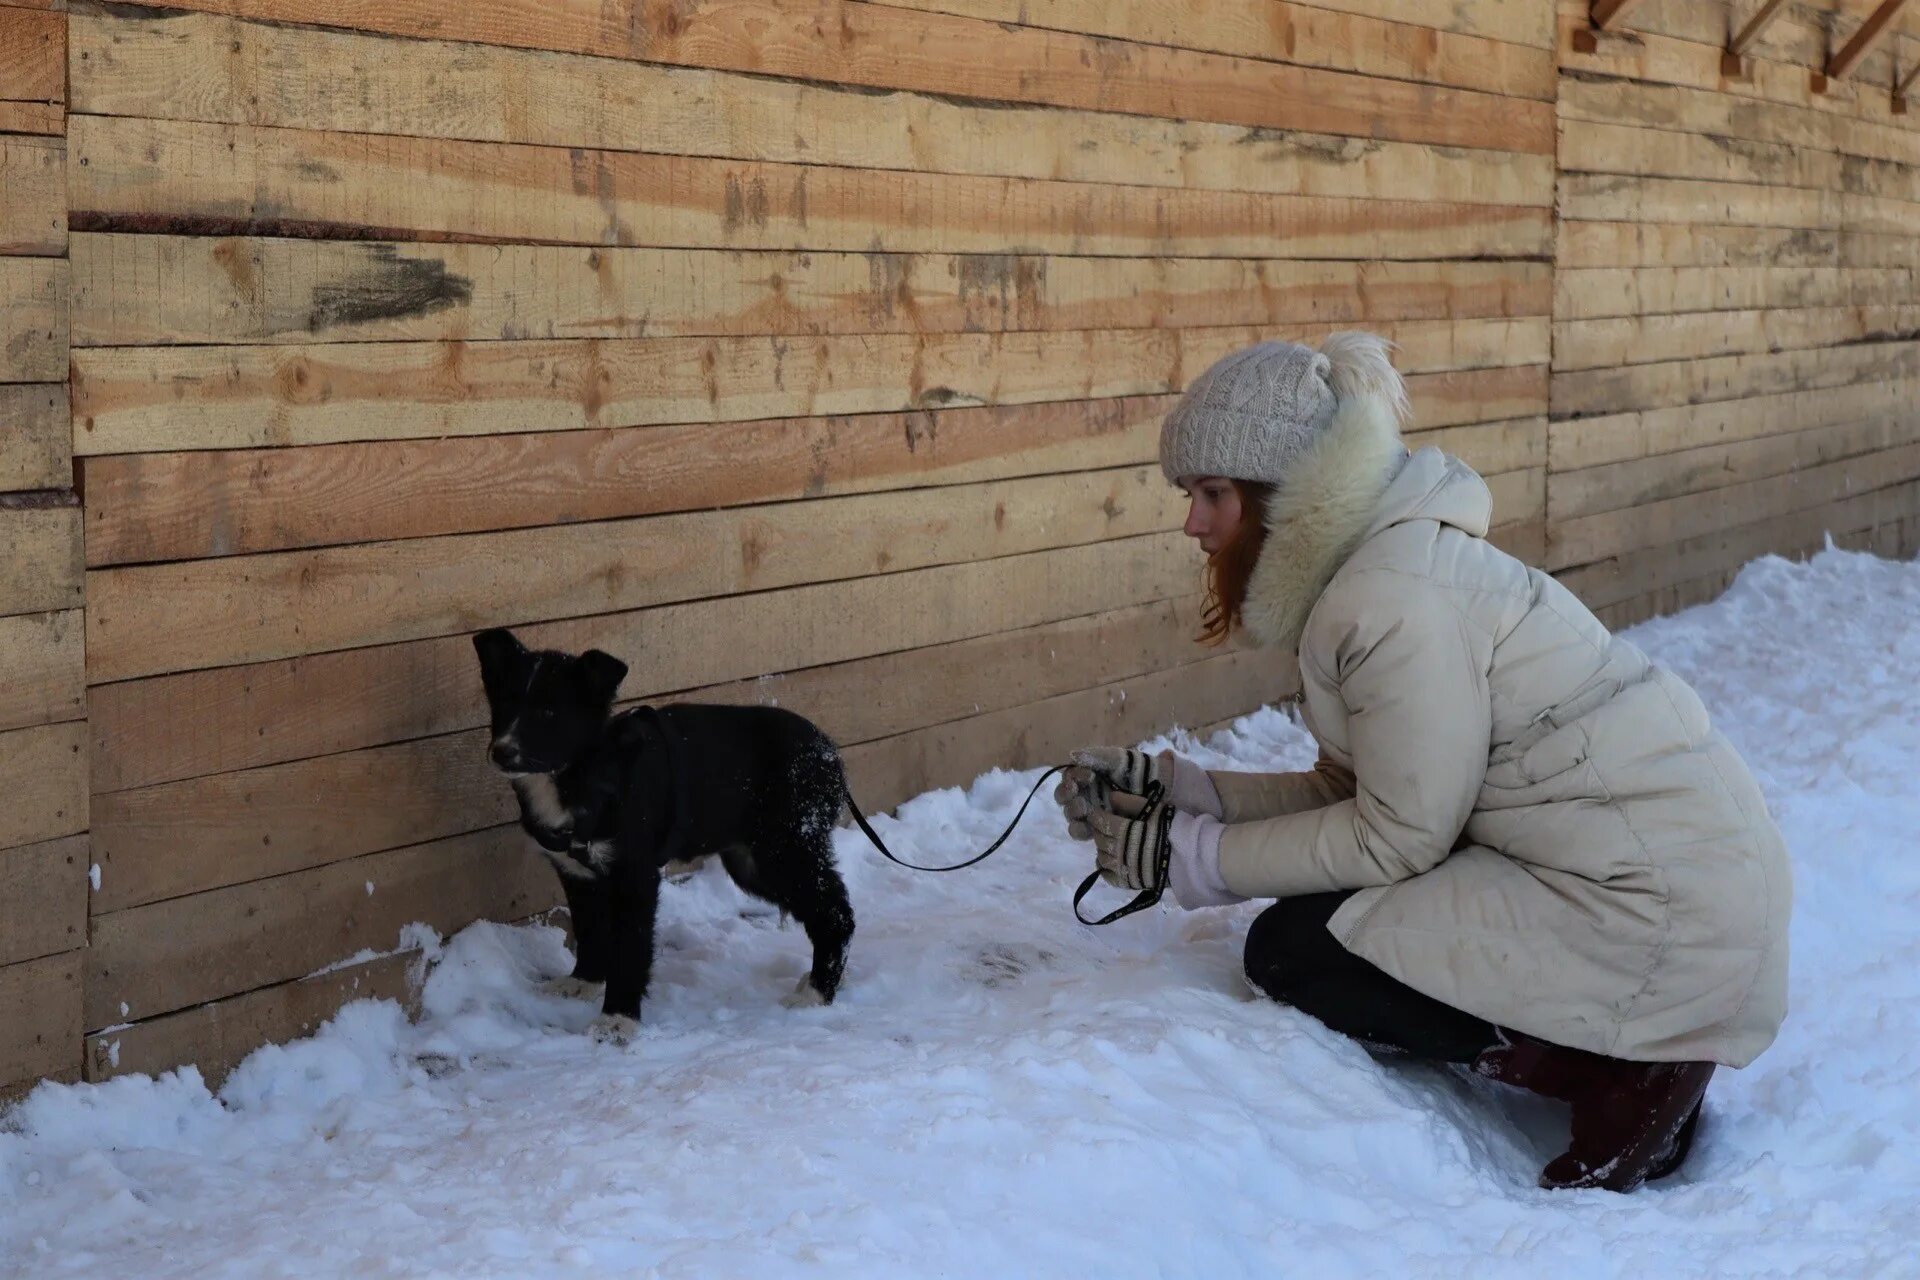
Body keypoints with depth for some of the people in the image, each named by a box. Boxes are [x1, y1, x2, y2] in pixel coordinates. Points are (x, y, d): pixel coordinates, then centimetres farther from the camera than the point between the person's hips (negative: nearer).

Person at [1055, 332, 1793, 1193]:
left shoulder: (1395, 602, -20)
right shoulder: (1368, 561, 10)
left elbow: (1397, 837, -15)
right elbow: (1352, 791, 9)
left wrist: (1193, 860, -9)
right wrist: (1163, 789, 4)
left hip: (1658, 914, -10)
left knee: (1293, 950, -6)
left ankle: (1625, 1076, -5)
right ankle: (1643, 1045, 13)